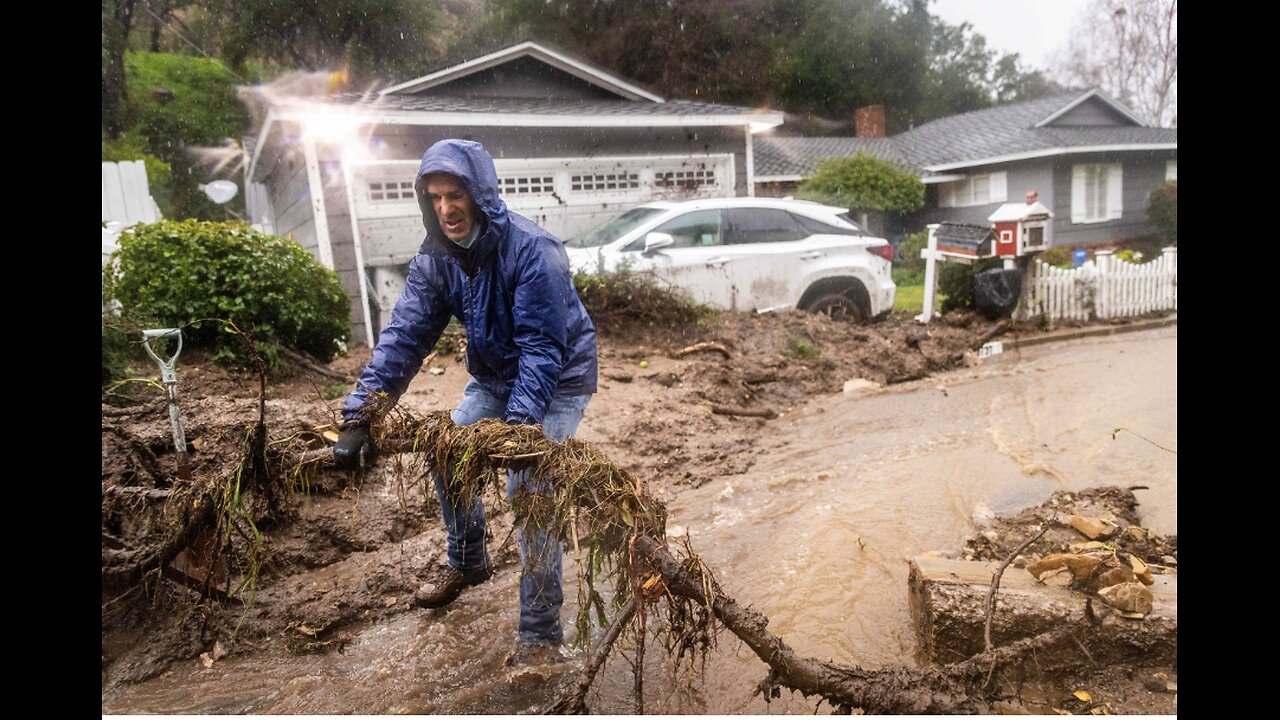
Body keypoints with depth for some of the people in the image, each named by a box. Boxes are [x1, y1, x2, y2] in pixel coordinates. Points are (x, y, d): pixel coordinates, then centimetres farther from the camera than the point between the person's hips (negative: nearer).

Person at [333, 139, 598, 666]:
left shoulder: (532, 250, -29)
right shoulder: (435, 257, -9)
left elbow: (542, 348, -33)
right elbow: (404, 335, -14)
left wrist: (518, 425, -42)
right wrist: (359, 414, -23)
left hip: (557, 383, -7)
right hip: (493, 378, 7)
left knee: (530, 491, -16)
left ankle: (541, 632, -2)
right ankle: (467, 563, 37)